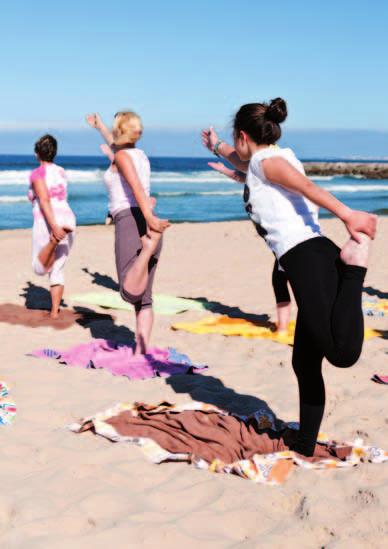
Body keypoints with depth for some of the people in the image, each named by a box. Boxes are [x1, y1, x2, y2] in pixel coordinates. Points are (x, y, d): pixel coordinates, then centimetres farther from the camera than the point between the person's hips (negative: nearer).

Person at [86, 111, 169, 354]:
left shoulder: (121, 156, -1)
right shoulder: (140, 155, 21)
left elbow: (135, 185, -20)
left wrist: (148, 216, -35)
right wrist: (100, 126, 60)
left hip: (130, 221, -8)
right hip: (145, 222, 8)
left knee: (131, 291, -26)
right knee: (144, 297, 5)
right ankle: (142, 349, 1)